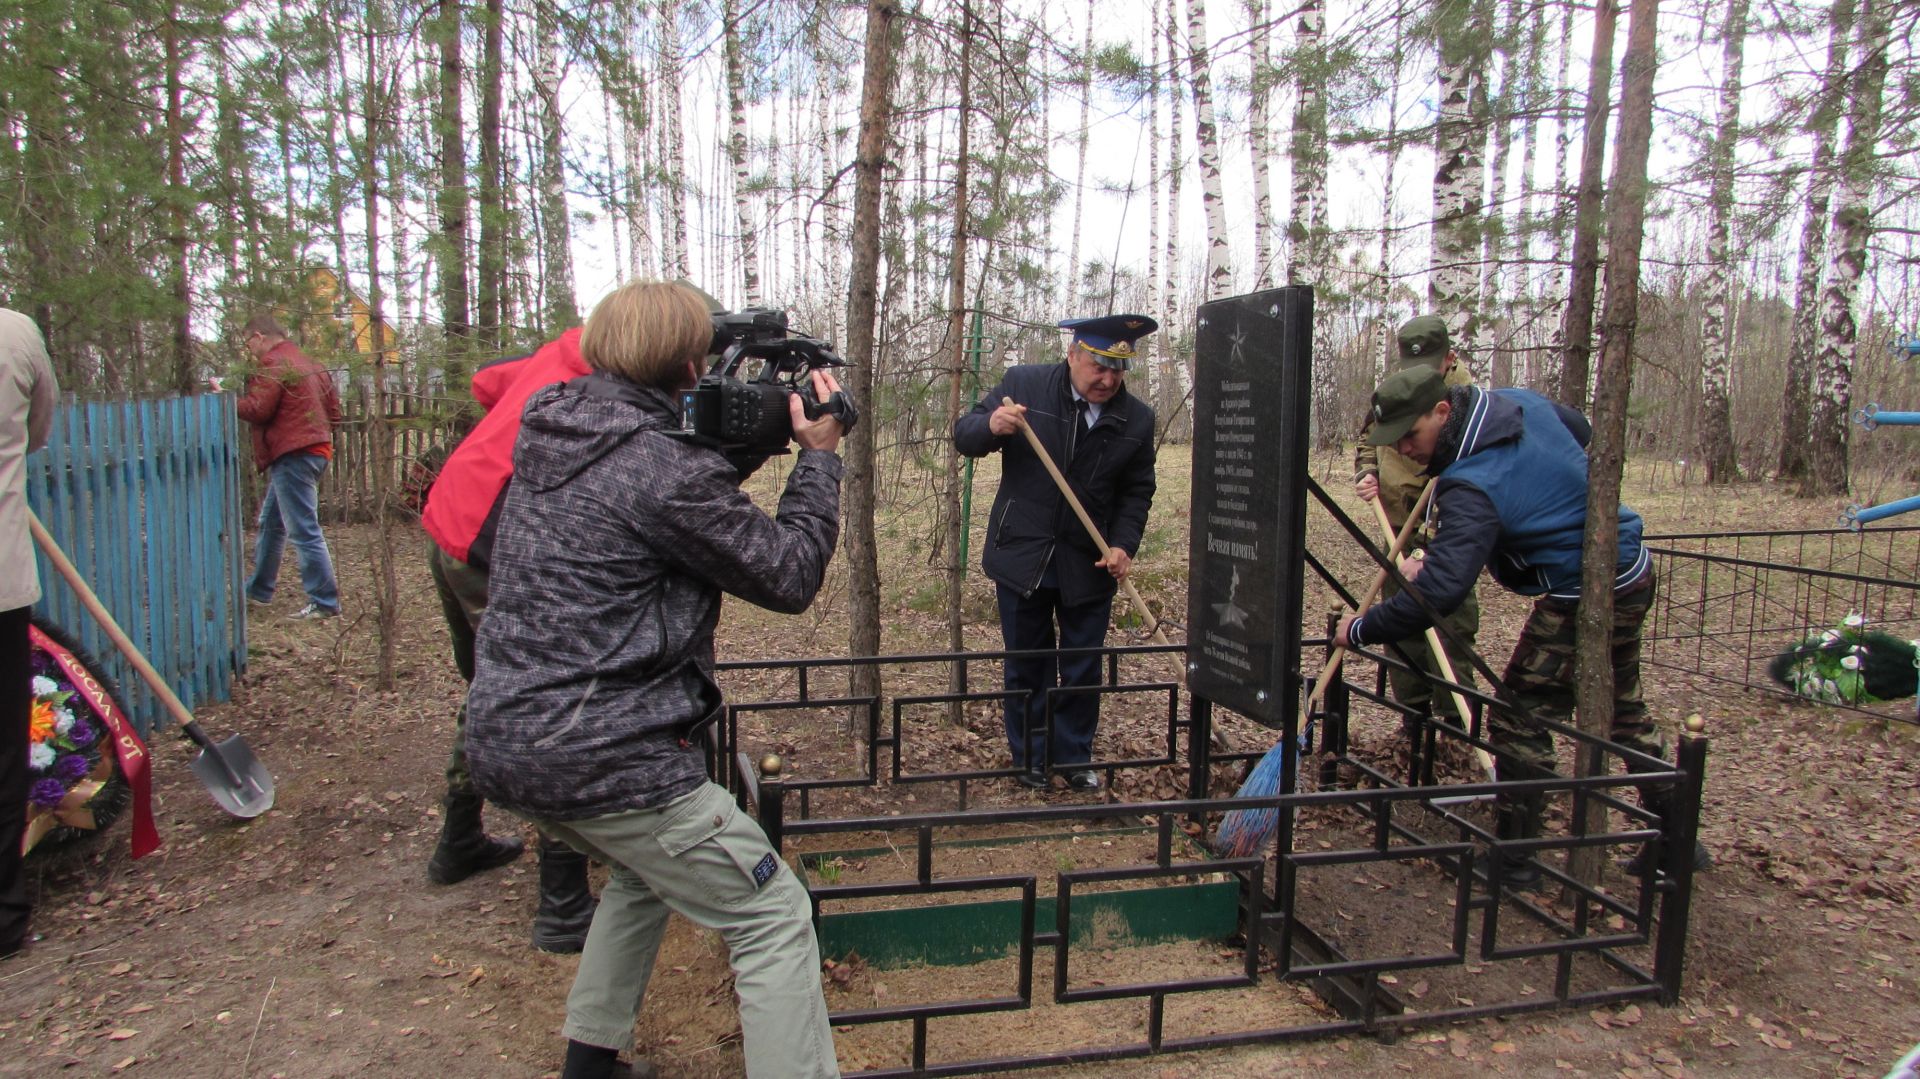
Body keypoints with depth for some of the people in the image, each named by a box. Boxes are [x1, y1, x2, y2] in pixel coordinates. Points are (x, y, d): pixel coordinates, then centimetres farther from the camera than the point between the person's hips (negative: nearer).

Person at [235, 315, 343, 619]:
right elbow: (333, 410, 18)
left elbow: (257, 409, -16)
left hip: (291, 455, -10)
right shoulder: (308, 363, 20)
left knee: (303, 530, -9)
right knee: (271, 523, 22)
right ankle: (258, 589, 35)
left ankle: (325, 602, -9)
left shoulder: (273, 365, -10)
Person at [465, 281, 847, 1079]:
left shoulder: (548, 434, 8)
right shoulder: (665, 468, -17)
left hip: (501, 743, 9)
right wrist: (818, 455, 1)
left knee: (646, 870, 33)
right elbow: (788, 577, -9)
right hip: (600, 758, -9)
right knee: (773, 917, 2)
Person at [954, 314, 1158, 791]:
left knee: (1083, 668, 12)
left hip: (1089, 564, 1)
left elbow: (1137, 492, 5)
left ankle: (1075, 757, 31)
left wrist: (1124, 544, -11)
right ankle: (1029, 760, 29)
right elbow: (964, 435, -6)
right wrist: (990, 425, -28)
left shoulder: (1137, 418, -3)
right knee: (1026, 666, 13)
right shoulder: (1023, 384, -9)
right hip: (1022, 556, -1)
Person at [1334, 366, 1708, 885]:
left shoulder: (1473, 487, -30)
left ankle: (1513, 858, 10)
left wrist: (1361, 629, -25)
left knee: (1520, 721, 0)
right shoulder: (1518, 402, -3)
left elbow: (1439, 592, -36)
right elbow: (1581, 428, 20)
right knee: (1624, 710, 23)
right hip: (1634, 572, 10)